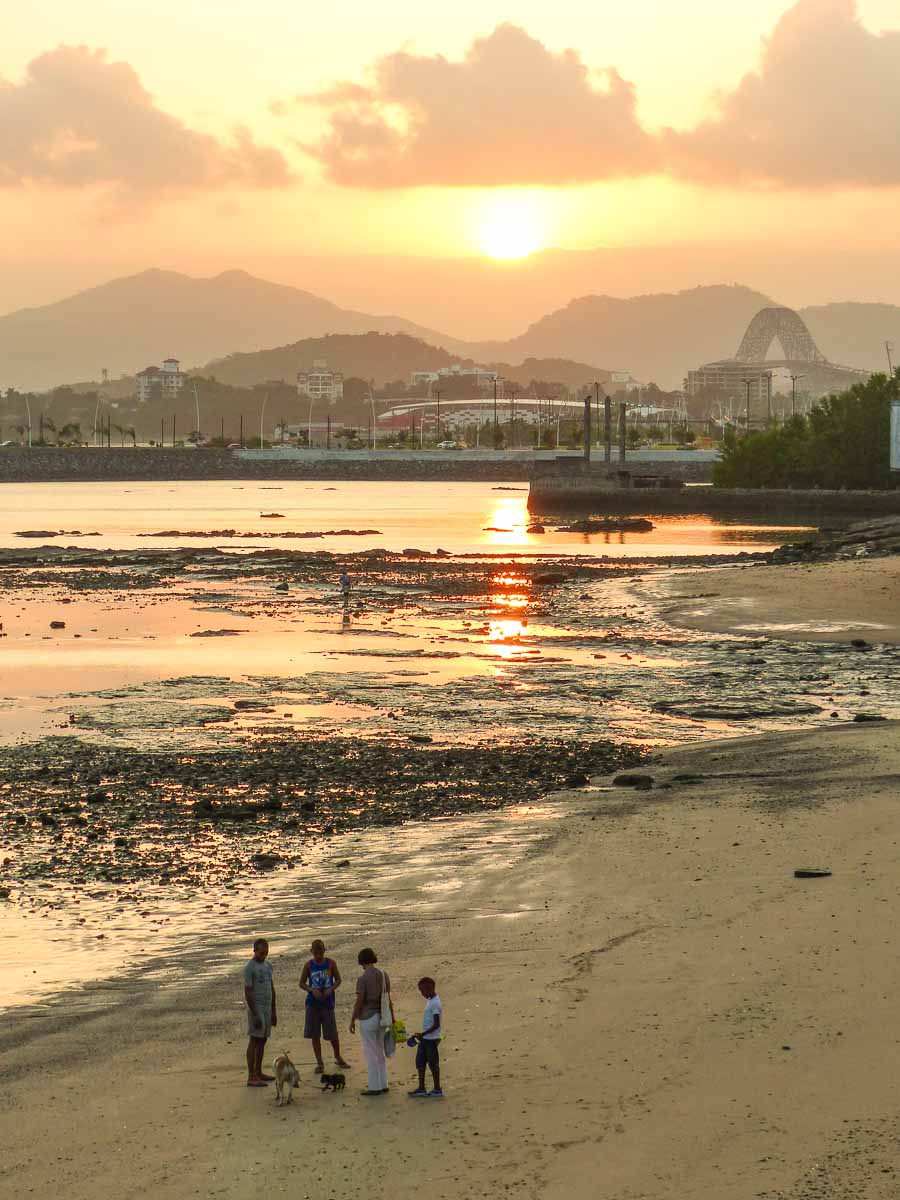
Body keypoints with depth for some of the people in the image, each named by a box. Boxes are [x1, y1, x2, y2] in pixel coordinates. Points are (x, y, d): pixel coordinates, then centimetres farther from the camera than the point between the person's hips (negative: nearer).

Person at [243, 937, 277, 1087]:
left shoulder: (267, 966, 12)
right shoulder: (249, 968, -13)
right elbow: (247, 992, -16)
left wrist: (274, 1011, 16)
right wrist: (255, 1015, -20)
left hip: (267, 1008, 8)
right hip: (256, 1008, -8)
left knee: (262, 1040, 11)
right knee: (254, 1040, -9)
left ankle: (258, 1073, 18)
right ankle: (251, 1077, -10)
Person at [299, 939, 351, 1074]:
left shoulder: (330, 963, -1)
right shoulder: (309, 965, 0)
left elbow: (338, 980, 7)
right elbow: (302, 983, 5)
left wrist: (331, 989, -12)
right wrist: (312, 990, -14)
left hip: (327, 1003, -1)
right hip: (313, 1003, 1)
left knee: (332, 1033, 3)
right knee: (314, 1034, 3)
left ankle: (338, 1058, 26)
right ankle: (319, 1063, 14)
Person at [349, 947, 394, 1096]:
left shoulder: (363, 979, -17)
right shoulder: (384, 975, 2)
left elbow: (359, 1002, -16)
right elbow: (388, 998, 8)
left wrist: (352, 1021, -6)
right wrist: (392, 1016, 19)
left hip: (367, 1018, -7)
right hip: (381, 1017, 7)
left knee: (371, 1054, 1)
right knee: (380, 1053, 17)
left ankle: (375, 1087, 6)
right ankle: (383, 1085, 22)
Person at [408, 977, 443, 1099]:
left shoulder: (435, 1004, -20)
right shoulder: (429, 1001, 11)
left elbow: (436, 1024, -24)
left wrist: (423, 1034, -25)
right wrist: (421, 1035, 22)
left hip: (432, 1039, -10)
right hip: (425, 1038, 10)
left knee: (433, 1063, 0)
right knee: (420, 1062, 12)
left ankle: (437, 1090, 11)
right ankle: (421, 1089, 18)